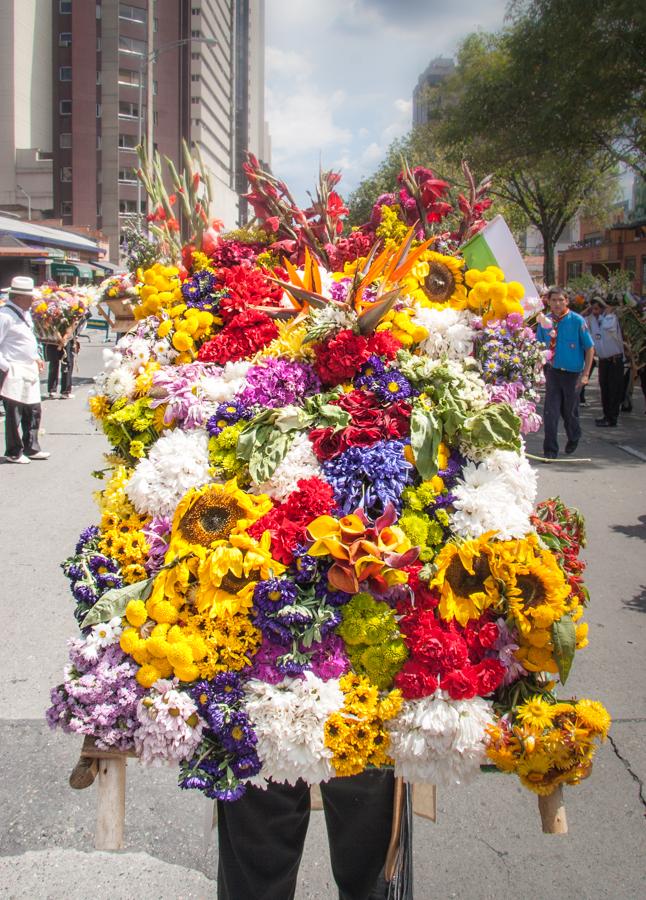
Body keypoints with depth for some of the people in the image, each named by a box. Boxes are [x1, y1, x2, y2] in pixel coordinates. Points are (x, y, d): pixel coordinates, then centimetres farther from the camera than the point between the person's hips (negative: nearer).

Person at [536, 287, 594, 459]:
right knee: (550, 411, -6)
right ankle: (550, 450, 2)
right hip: (553, 372, 2)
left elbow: (590, 348, -6)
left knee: (569, 411, 13)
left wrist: (585, 374, -13)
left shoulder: (577, 320, -10)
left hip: (572, 373, -2)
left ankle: (574, 439, 43)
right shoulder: (545, 321, -1)